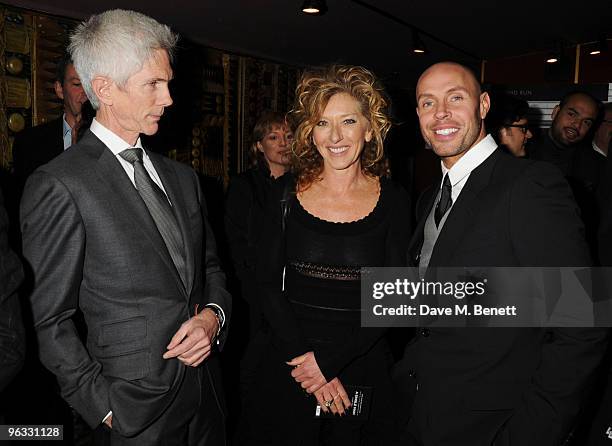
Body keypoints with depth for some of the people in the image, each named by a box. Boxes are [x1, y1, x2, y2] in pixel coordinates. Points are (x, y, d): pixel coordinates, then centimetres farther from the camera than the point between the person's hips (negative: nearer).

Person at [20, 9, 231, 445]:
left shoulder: (182, 177, 7)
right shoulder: (58, 186, -13)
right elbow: (51, 321, -10)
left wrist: (214, 314, -5)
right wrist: (105, 409, -11)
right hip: (135, 410, -5)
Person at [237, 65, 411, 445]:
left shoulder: (394, 201, -4)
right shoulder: (287, 193, -2)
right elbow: (269, 286, -3)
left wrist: (327, 361, -14)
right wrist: (301, 357, -13)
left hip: (362, 366, 0)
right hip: (287, 366, 1)